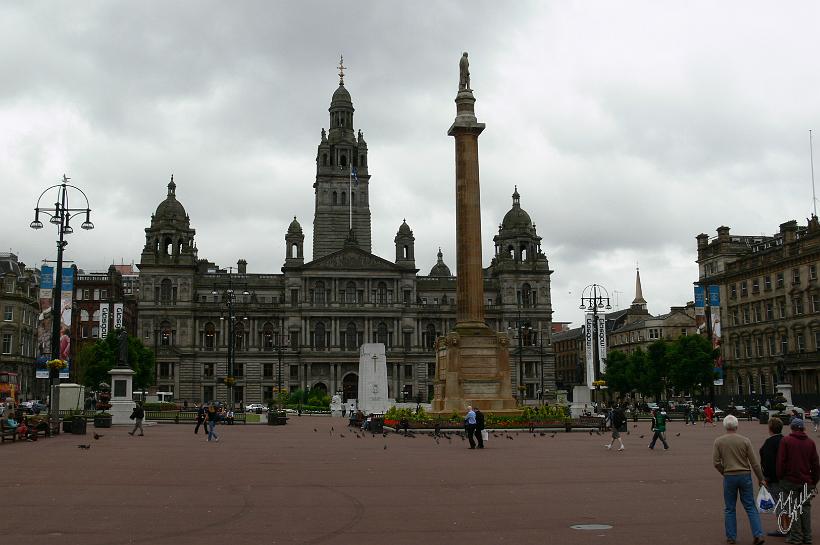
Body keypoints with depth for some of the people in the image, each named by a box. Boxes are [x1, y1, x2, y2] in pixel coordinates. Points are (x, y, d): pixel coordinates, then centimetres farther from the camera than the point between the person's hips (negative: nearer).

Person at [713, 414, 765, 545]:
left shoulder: (718, 441, -5)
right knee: (750, 507, 8)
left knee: (729, 509, 9)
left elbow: (716, 462, -6)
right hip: (745, 476, 1)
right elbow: (754, 462, -2)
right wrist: (760, 478, 9)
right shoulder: (745, 440, -4)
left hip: (729, 477, 0)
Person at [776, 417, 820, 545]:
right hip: (807, 482, 3)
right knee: (806, 507, 11)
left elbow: (781, 461, -7)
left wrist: (780, 477, 4)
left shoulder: (785, 441, -6)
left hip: (790, 481, -3)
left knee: (793, 508, 1)